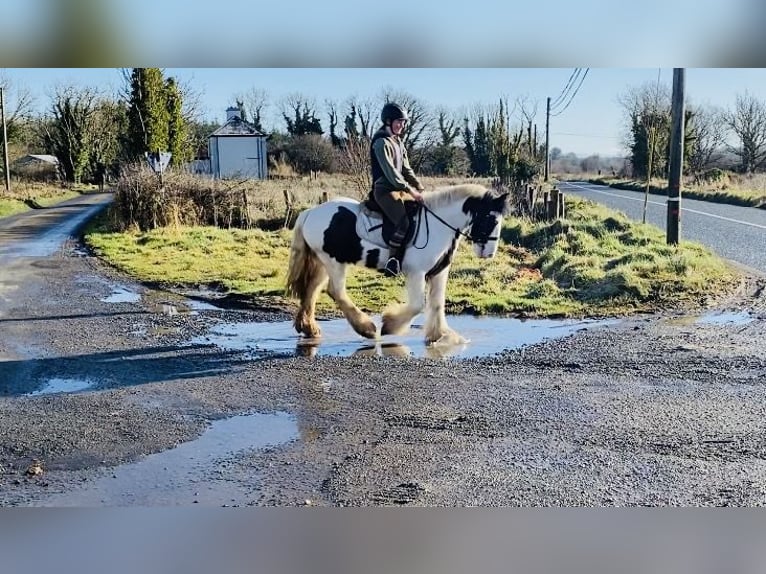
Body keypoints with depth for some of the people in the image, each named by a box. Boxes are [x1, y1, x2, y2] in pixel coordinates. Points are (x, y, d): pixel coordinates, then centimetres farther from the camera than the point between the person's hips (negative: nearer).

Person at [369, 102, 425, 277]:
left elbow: (406, 170, 15)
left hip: (399, 190, 10)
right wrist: (411, 190, -23)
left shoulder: (398, 142, 16)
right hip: (384, 191, -10)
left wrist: (421, 189, 2)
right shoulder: (381, 142, -12)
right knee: (403, 222, -28)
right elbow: (390, 172, -20)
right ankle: (393, 260, -19)